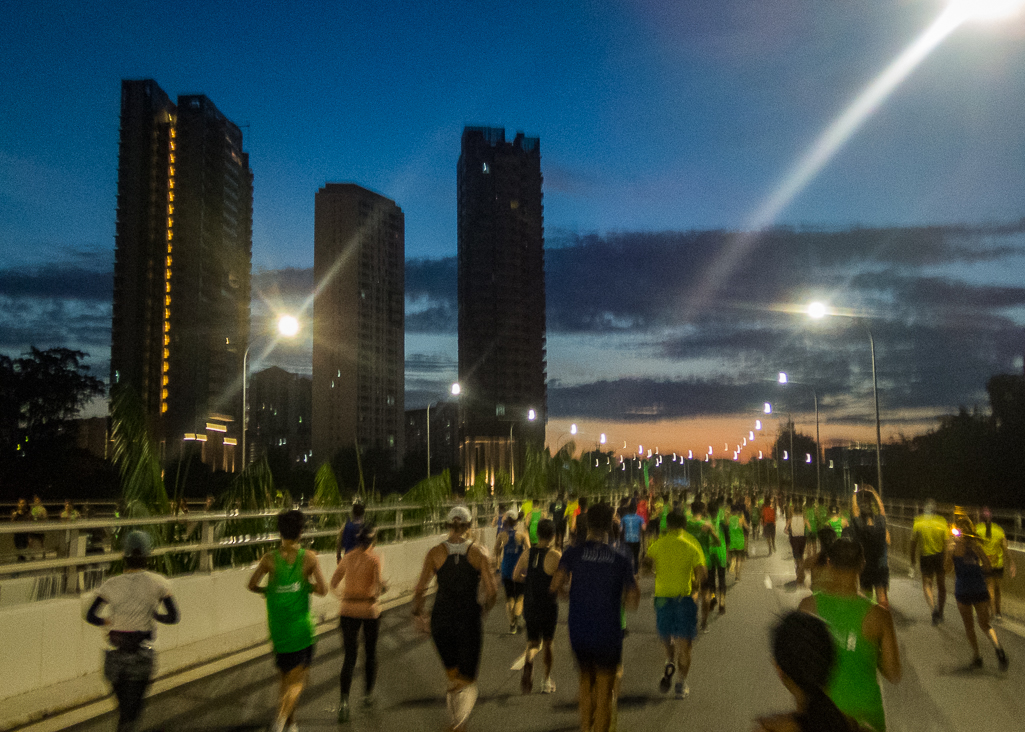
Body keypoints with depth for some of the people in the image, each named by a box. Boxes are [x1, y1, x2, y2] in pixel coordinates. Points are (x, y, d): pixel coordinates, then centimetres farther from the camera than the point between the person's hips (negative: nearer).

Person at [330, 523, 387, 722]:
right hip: (370, 610, -2)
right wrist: (384, 587, 4)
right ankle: (368, 694, 29)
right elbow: (378, 587, -18)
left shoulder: (347, 557, 2)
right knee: (370, 652, 18)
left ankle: (344, 700, -11)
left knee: (349, 656, 4)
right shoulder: (375, 558, -11)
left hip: (348, 610, 3)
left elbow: (333, 583, 9)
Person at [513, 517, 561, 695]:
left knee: (533, 643, 14)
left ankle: (528, 661, -19)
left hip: (530, 605, 3)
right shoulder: (555, 556, -15)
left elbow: (515, 576, 4)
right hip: (548, 606, -3)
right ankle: (547, 681, 23)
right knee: (547, 642, 15)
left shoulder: (526, 554, -3)